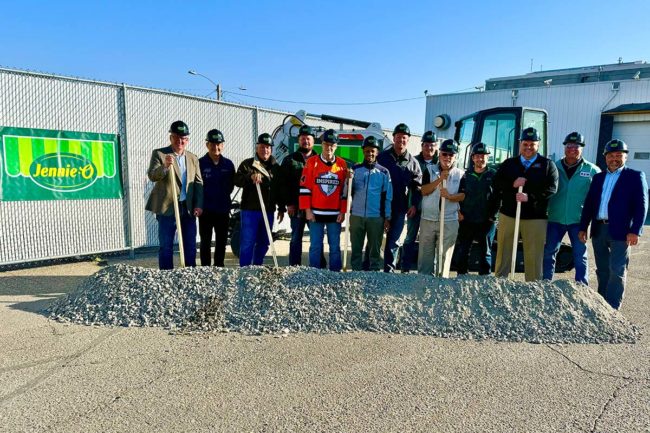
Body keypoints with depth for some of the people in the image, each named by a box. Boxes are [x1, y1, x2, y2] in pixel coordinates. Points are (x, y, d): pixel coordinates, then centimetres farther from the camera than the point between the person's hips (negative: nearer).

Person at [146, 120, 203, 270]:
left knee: (190, 246, 9)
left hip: (188, 208, 4)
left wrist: (199, 205, -1)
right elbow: (152, 176, -12)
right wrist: (165, 166, -31)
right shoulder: (159, 154, 0)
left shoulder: (193, 158, 13)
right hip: (167, 207, -4)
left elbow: (199, 183, 10)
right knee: (166, 246, 0)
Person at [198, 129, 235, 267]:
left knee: (222, 241, 11)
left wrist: (224, 195, 7)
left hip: (223, 210, 3)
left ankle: (219, 267, 24)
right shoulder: (200, 163, -6)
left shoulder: (228, 164, 3)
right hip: (206, 210, -3)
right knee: (205, 242, 5)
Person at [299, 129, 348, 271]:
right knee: (315, 246, 4)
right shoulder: (312, 162, 0)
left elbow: (345, 190, 7)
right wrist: (307, 210, -5)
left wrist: (342, 212, 2)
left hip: (335, 214, 1)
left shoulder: (342, 164, 5)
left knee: (335, 247, 7)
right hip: (315, 213, -1)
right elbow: (304, 187, -1)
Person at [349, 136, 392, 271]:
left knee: (375, 249, 7)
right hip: (356, 215, 1)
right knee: (356, 248, 8)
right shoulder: (355, 169, 6)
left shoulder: (384, 172, 4)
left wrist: (387, 218, 2)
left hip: (376, 217, -1)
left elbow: (387, 197, 5)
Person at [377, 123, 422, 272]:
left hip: (400, 208, 2)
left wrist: (414, 205, -2)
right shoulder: (382, 157, 0)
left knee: (393, 240, 8)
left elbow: (417, 185, 8)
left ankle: (389, 269, 18)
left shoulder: (413, 162, 6)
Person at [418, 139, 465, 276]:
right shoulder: (429, 170, 4)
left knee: (445, 255, 3)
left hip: (449, 221, 0)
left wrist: (449, 196, -22)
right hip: (428, 219, 1)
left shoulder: (461, 174, 4)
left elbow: (463, 195, -3)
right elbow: (423, 191, -8)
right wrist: (440, 179, -17)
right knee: (425, 254, 7)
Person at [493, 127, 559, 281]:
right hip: (508, 215, 2)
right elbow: (496, 184, 4)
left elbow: (551, 189, -6)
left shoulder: (547, 165, 6)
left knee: (534, 256, 3)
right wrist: (512, 184, -14)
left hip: (536, 218, -2)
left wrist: (530, 197, -19)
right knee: (503, 254, 8)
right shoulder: (509, 163, 12)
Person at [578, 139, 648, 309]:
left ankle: (612, 308, 1)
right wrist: (583, 228, 7)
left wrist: (635, 231, -15)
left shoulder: (635, 176, 1)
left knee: (617, 270, -4)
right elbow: (588, 204, 13)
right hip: (598, 230, 5)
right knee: (602, 270, 12)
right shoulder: (598, 178, 15)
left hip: (620, 231, -5)